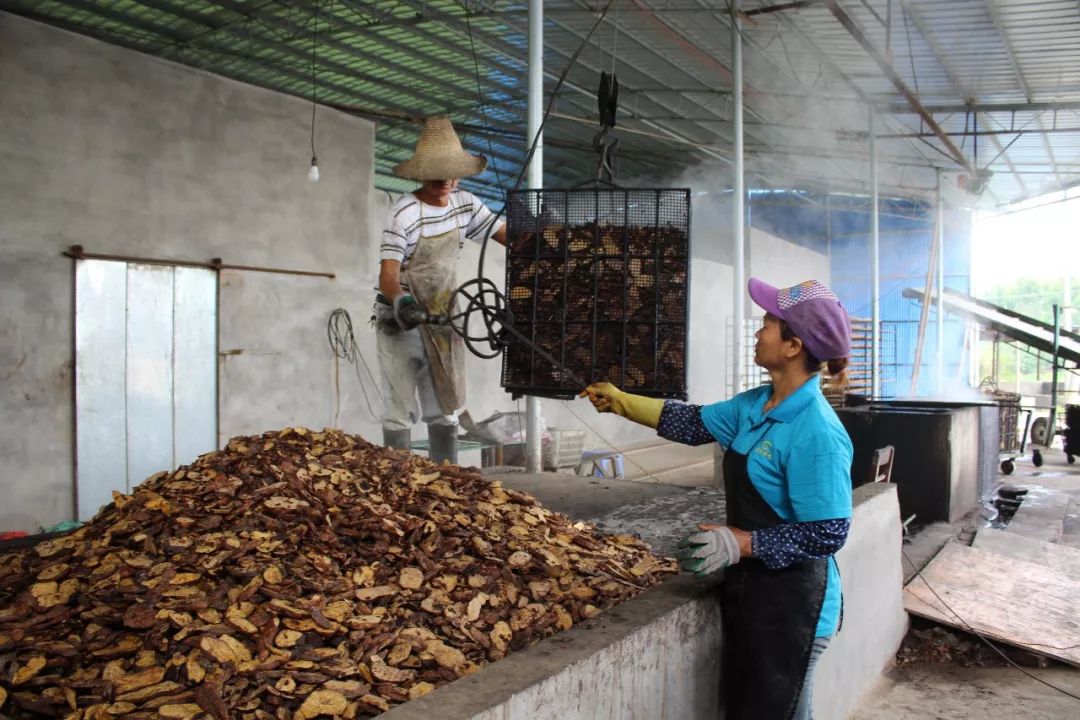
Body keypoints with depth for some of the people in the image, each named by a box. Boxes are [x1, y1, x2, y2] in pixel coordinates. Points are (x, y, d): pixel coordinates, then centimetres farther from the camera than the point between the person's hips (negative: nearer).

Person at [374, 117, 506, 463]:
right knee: (402, 410, -4)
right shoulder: (405, 213, -19)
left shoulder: (465, 204, 0)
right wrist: (401, 302, -45)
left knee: (445, 409, 12)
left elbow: (506, 235, 3)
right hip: (401, 321, -6)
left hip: (442, 319, 6)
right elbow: (388, 272, -25)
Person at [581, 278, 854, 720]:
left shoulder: (816, 432, -25)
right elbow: (695, 423, 11)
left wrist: (740, 543, -25)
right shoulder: (755, 404, 0)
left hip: (791, 603, -8)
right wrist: (620, 401, 11)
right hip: (746, 586, 8)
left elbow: (827, 534, -24)